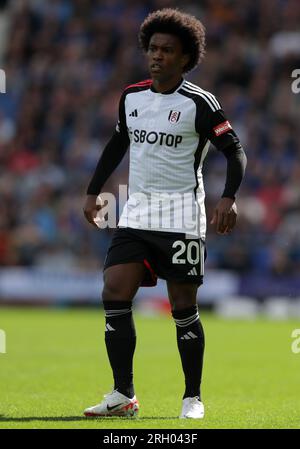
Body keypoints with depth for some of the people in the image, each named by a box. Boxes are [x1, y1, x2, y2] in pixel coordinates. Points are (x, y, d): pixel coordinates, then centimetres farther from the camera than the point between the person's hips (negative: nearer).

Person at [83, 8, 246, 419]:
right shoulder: (131, 96, 8)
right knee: (114, 295, -8)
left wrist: (229, 198, -22)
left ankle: (193, 397, 13)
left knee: (183, 308, -1)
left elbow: (235, 151, -7)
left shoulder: (198, 103, -8)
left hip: (181, 219, -5)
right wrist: (93, 191, 20)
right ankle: (124, 396, -3)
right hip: (136, 213, 5)